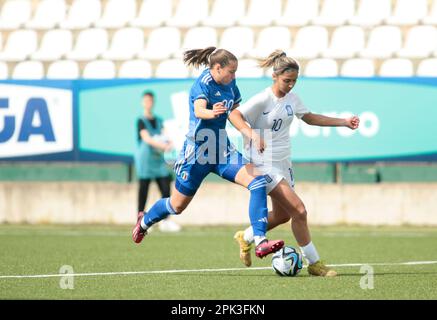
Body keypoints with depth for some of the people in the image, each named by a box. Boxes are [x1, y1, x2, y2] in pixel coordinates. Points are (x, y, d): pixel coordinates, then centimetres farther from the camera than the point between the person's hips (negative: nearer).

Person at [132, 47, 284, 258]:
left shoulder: (229, 84, 4)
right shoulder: (202, 84, -18)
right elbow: (198, 110, -39)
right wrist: (211, 113, -61)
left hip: (222, 151, 6)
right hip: (198, 151, -6)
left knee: (258, 181, -19)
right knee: (178, 205, 11)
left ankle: (260, 242, -23)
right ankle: (144, 221, 45)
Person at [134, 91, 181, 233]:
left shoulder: (159, 121, 15)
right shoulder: (141, 121, -4)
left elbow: (164, 136, 7)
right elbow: (147, 138, -16)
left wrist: (169, 144, -16)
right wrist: (162, 145, -30)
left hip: (158, 159, 6)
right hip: (145, 157, -6)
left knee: (166, 189, 0)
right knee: (143, 190, -4)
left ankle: (165, 221, 5)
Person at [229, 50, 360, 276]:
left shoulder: (292, 99, 5)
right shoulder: (263, 100, -18)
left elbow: (310, 118, 21)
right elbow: (234, 115, -26)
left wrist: (344, 122, 17)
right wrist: (251, 134, -43)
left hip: (283, 163, 9)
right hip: (264, 163, -9)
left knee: (282, 215, 17)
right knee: (299, 211, -14)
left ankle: (246, 238, 40)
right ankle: (314, 263, -4)